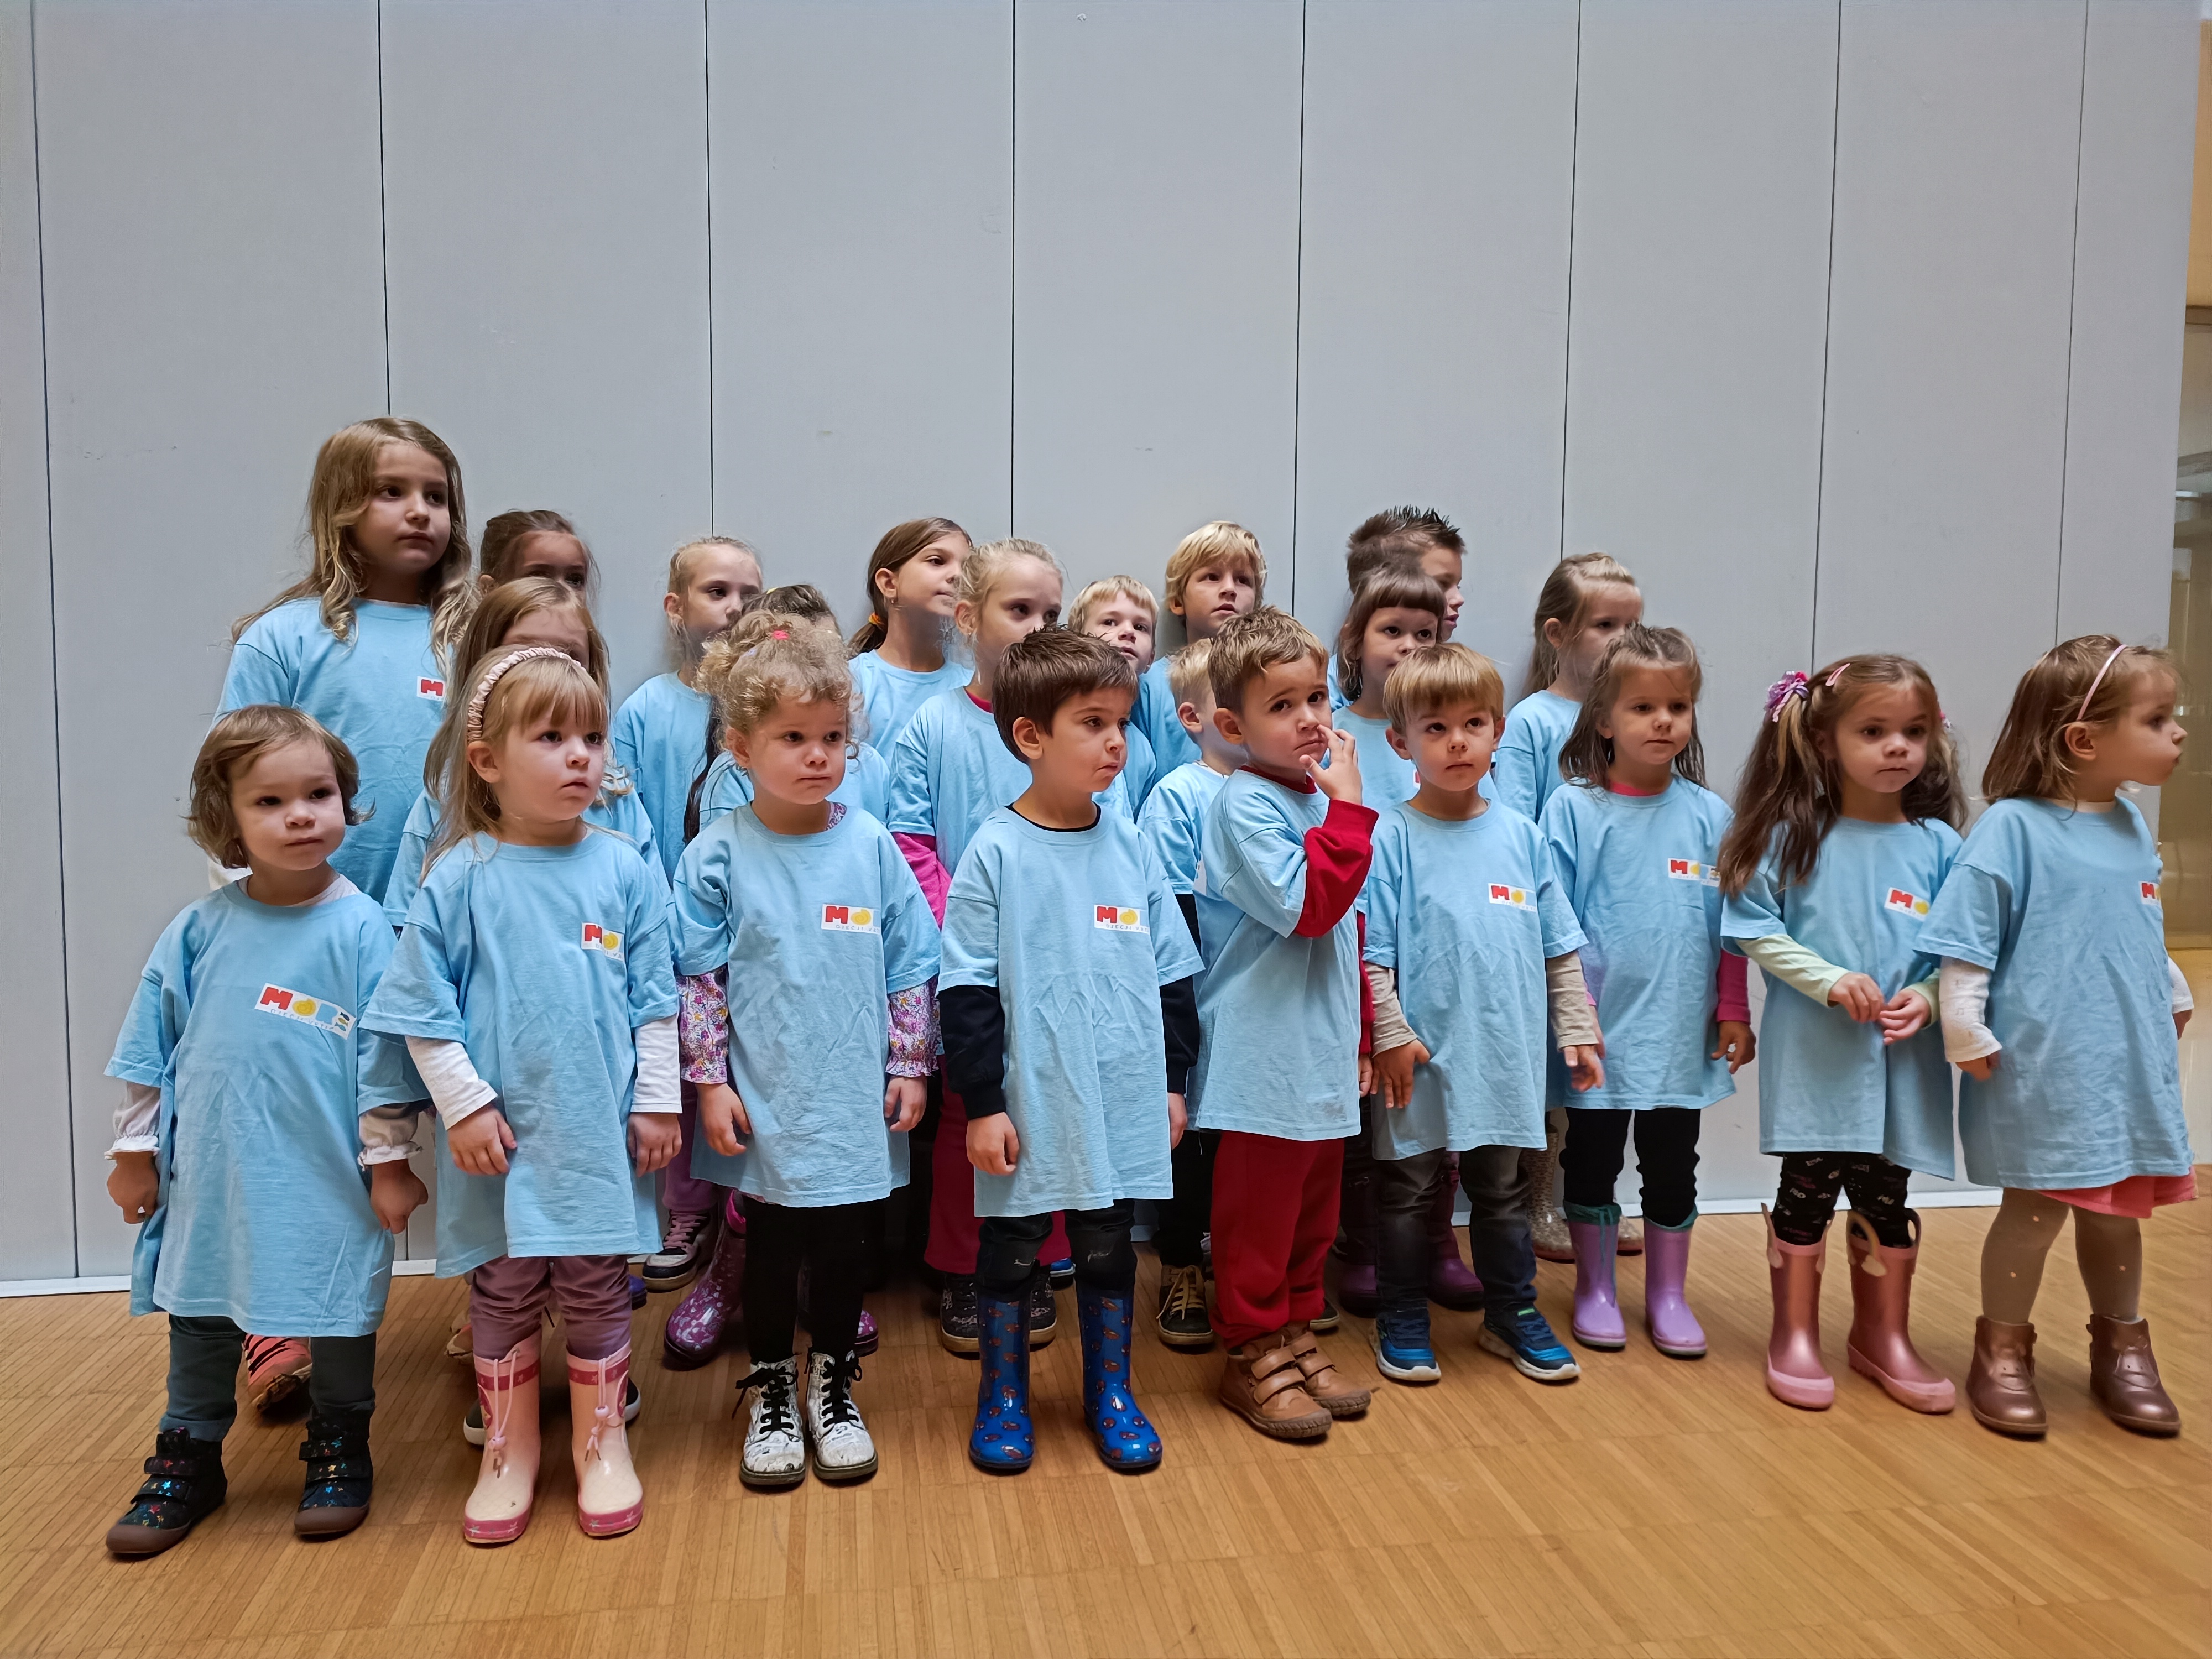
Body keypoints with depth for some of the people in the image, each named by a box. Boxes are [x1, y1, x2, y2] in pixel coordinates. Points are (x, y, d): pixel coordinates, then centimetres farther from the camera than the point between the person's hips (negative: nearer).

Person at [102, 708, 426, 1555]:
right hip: (214, 1176, 3)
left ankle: (339, 1454, 34)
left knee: (340, 1315, 12)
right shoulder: (198, 931, -2)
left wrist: (389, 1162, -6)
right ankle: (188, 1461, 38)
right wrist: (135, 1151, 10)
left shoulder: (361, 930, -10)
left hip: (329, 1181, -3)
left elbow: (384, 1057, -7)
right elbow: (150, 1049, 7)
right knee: (200, 1319, 18)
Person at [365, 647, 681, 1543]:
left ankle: (601, 1444, 30)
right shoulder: (461, 879, -5)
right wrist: (463, 1104, -7)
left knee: (597, 1289, 12)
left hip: (600, 1131, 1)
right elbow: (425, 1009, -3)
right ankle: (509, 1448, 32)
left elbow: (653, 1001, 2)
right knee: (503, 1291, 13)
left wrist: (656, 1101, 1)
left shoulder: (625, 871, -1)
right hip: (500, 1133, -1)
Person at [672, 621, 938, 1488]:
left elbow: (912, 967, 2)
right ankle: (771, 1392, 34)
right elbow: (697, 979, -4)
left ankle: (832, 1386, 35)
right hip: (764, 1105, -1)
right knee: (771, 1246, 13)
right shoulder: (718, 856, -8)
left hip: (856, 1105, 2)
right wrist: (711, 1083, -6)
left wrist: (909, 1067, 2)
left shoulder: (871, 846, -3)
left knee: (845, 1246, 14)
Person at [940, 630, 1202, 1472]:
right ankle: (1003, 1395, 32)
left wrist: (1172, 1079, 9)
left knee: (1108, 1247, 16)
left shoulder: (1130, 844, 2)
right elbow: (966, 990, -9)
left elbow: (1173, 972, 9)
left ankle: (1110, 1392, 34)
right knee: (1013, 1248, 12)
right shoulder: (996, 851, -10)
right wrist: (982, 1103, -10)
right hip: (1030, 1107, -3)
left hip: (1123, 1103, 3)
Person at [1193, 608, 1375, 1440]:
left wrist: (1360, 1034, 20)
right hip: (1262, 1056, -8)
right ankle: (1252, 1356, 21)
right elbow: (1308, 903, -25)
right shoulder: (1244, 805, -15)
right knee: (1257, 1219, 6)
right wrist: (1349, 806, -23)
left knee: (1313, 1213, 19)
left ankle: (1296, 1336, 34)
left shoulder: (1319, 791, 9)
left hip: (1322, 1052, 8)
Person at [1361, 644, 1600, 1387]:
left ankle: (1512, 1313, 35)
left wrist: (1576, 1028, 8)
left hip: (1504, 1053, 4)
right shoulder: (1391, 837, -9)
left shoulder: (1521, 835, 4)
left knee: (1501, 1188, 18)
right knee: (1408, 1190, 11)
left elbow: (1560, 946, 10)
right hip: (1422, 1055, -3)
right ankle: (1403, 1322, 27)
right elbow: (1370, 952, -10)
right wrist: (1390, 1034, -14)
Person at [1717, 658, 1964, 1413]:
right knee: (1808, 1188, 5)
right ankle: (1795, 1334, 23)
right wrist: (1829, 981, -15)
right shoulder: (1794, 835, -4)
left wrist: (1926, 996, -12)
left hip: (1902, 1056, 3)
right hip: (1811, 1053, -2)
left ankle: (1883, 1335, 32)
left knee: (1885, 1194, 13)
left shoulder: (1937, 844, 3)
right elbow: (1756, 930, -5)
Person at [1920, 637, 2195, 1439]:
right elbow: (1965, 942, -16)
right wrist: (1966, 1035, -17)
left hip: (2131, 1063, 7)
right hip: (2043, 1067, -6)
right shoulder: (2011, 827, -15)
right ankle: (2003, 1352, 23)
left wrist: (2173, 998, 25)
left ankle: (2122, 1349, 37)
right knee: (2035, 1207, 4)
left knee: (2118, 1207, 18)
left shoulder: (2132, 827, 7)